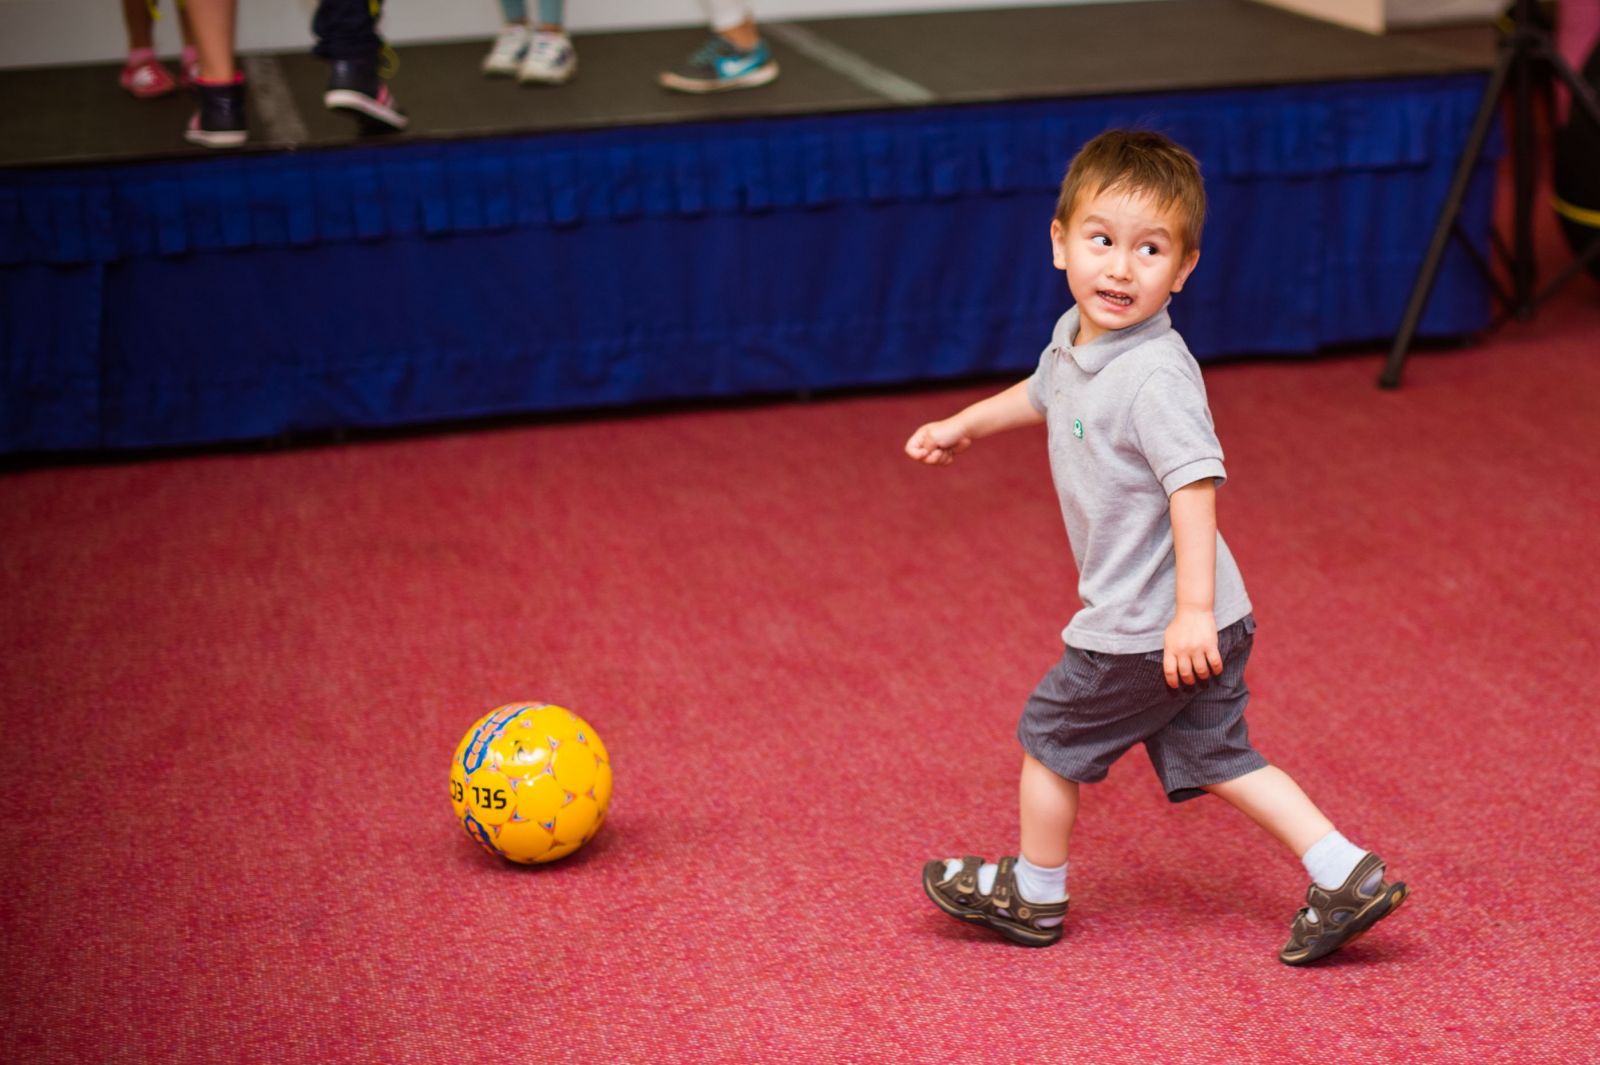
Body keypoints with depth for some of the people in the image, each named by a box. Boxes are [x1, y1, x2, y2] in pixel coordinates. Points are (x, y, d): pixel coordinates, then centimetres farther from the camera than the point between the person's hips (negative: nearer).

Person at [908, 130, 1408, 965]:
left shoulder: (1155, 378, -27)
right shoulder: (1077, 336, 3)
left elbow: (1194, 488, -31)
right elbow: (1043, 393, 26)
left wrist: (1192, 613, -34)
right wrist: (962, 426, 37)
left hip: (1146, 629, -9)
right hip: (1154, 621, 9)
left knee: (1050, 735, 12)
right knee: (1214, 758, 16)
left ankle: (1032, 893, 32)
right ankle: (1345, 876, 15)